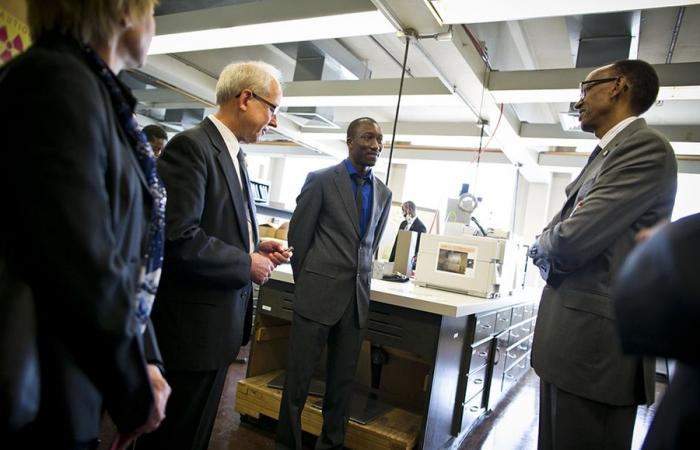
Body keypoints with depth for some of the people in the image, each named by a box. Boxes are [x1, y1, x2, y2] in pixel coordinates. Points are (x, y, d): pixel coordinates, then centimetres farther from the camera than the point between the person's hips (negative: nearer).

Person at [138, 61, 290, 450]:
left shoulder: (235, 155, 12)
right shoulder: (191, 146, -17)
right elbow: (177, 237, -26)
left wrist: (258, 248, 2)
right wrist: (247, 265, -16)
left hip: (221, 321, 9)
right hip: (193, 326, -9)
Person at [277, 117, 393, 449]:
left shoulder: (383, 193, 10)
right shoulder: (321, 180, -3)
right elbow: (298, 233, 0)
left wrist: (360, 279, 14)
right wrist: (304, 281, 4)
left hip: (357, 295, 4)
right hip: (319, 290, -4)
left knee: (343, 377, 12)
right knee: (299, 374, 5)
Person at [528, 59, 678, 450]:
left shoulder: (645, 147, -12)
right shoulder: (605, 154, 19)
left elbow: (573, 238, -22)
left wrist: (543, 245, 0)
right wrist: (553, 249, -4)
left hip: (595, 340, -9)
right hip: (573, 336, 9)